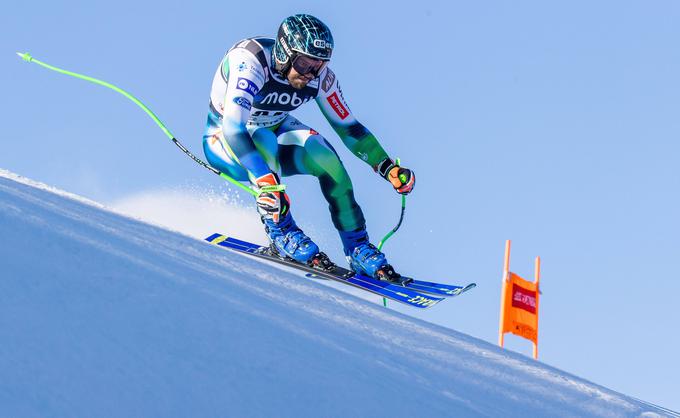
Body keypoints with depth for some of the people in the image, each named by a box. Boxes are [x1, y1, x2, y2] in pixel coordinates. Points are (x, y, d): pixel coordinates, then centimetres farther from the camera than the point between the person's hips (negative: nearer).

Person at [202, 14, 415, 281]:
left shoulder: (320, 76, -18)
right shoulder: (251, 61, -35)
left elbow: (348, 127, -6)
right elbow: (233, 127, -45)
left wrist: (388, 168, -18)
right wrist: (265, 182, -56)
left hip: (275, 134, 4)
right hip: (225, 142, -4)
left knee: (322, 153, -24)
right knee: (262, 139, -37)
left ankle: (358, 249, -14)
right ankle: (280, 232, -23)